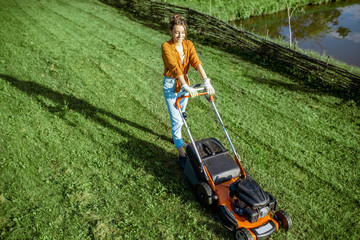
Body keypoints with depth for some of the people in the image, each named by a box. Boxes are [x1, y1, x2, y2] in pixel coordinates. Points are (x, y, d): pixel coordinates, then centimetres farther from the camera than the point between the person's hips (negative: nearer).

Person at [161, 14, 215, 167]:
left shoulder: (189, 44, -4)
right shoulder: (166, 47, -19)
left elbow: (196, 63, -18)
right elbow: (174, 67, -32)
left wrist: (206, 82, -34)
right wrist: (187, 87, -44)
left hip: (184, 82, 5)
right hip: (170, 85, -5)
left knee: (181, 114, 22)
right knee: (176, 120, -7)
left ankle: (176, 137, 48)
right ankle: (181, 155, -3)